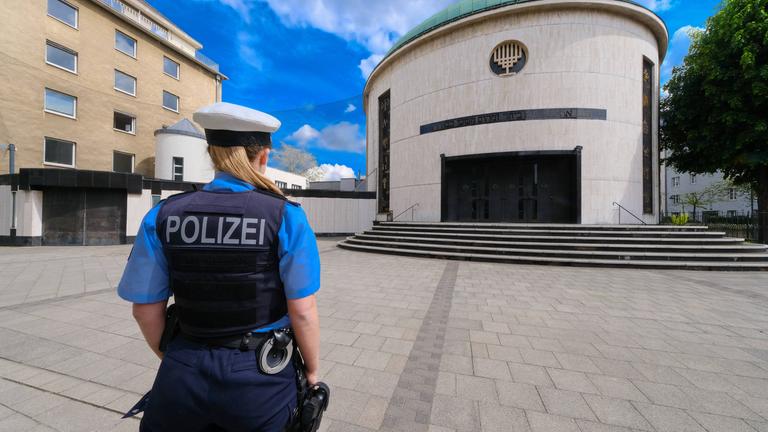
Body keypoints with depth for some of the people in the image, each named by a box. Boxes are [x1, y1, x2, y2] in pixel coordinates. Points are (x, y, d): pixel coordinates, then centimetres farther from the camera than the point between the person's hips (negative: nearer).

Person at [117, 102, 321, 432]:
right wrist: (312, 368, 3)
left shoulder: (163, 216, -7)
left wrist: (175, 360, 18)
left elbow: (145, 309, 0)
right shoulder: (287, 218, -16)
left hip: (186, 373, 2)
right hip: (261, 377, -1)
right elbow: (302, 311, -15)